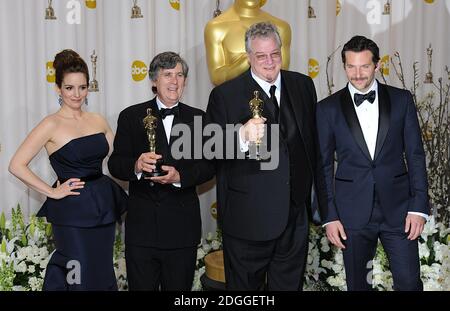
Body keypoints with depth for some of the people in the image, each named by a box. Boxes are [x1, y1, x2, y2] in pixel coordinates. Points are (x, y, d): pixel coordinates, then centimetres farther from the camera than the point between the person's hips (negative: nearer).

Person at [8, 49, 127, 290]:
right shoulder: (51, 125, -9)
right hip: (72, 212, -6)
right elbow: (17, 165, -12)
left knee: (103, 274, 15)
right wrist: (52, 192, -11)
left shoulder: (98, 121, 7)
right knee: (81, 278, 3)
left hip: (104, 206, 6)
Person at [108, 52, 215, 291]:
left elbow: (208, 166, 2)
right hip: (142, 224, -1)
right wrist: (136, 166, -24)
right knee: (141, 286, 9)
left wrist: (180, 176, -17)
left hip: (183, 226, 1)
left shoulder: (198, 118, 7)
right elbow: (115, 164, -2)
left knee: (179, 287, 11)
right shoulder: (131, 116, 3)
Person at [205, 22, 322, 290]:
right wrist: (242, 137, -34)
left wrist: (313, 195, 13)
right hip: (248, 218, -4)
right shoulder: (225, 95, -9)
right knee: (245, 288, 12)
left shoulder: (303, 85, 5)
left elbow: (312, 140, 13)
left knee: (290, 284, 18)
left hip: (296, 215, 4)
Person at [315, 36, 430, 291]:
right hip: (353, 211, 0)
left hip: (398, 208, 0)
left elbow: (415, 155, 3)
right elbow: (324, 166, 3)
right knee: (358, 284, 10)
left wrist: (419, 206, -4)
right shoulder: (328, 109, 0)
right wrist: (329, 215, -2)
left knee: (409, 282, 3)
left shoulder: (401, 99, 2)